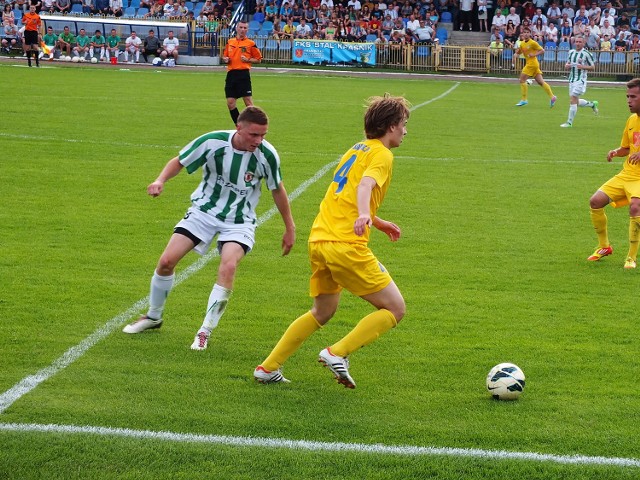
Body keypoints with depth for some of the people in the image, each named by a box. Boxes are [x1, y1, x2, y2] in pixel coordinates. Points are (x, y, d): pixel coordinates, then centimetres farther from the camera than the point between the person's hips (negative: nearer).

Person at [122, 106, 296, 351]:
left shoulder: (267, 154, -18)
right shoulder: (213, 142, -20)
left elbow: (277, 189, 0)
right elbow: (179, 162, -3)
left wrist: (290, 228, 6)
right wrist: (160, 180, -22)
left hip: (239, 221, -1)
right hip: (203, 211, 1)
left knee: (228, 267, -27)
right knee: (166, 261, -7)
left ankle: (205, 332, -12)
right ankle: (153, 316, 21)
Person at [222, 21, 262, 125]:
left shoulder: (250, 43, 2)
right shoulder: (230, 42, 14)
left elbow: (258, 59, 4)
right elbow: (224, 56, 24)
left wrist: (247, 60, -11)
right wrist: (225, 59, 2)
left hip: (243, 74, -5)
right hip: (231, 74, 5)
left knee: (248, 101, -9)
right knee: (230, 102, 2)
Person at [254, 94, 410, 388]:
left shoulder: (357, 149, 24)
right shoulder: (381, 154, -3)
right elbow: (365, 185, -24)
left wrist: (379, 223, 44)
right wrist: (364, 215, -43)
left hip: (318, 240, 9)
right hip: (347, 246, -9)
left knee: (322, 312, 25)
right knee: (394, 309, -1)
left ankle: (268, 367, 21)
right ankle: (338, 353, -11)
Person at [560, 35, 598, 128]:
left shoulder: (586, 54, -8)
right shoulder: (571, 52, 11)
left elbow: (593, 67, -4)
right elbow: (567, 65, 20)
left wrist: (583, 67, -20)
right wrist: (567, 66, -4)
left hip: (581, 80, -7)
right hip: (572, 79, 7)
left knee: (573, 100, -14)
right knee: (576, 102, 12)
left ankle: (569, 122, -8)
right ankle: (592, 104, 39)